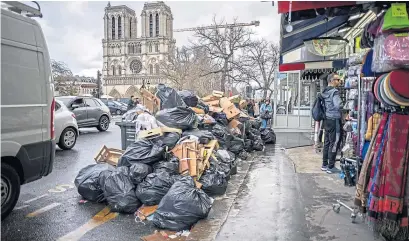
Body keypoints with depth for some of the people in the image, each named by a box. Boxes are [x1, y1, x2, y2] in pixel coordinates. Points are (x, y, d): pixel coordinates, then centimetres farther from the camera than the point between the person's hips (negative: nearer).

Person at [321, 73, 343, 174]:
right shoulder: (334, 92, -14)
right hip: (334, 120, -9)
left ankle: (324, 164, 22)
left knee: (327, 143, 14)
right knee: (334, 143, -2)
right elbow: (338, 105, -25)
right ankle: (330, 167, 4)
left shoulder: (324, 92, 12)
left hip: (327, 119, 9)